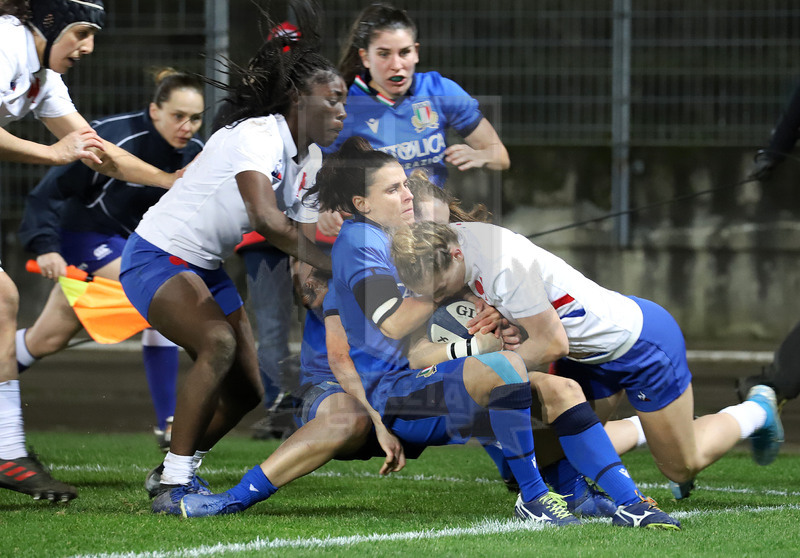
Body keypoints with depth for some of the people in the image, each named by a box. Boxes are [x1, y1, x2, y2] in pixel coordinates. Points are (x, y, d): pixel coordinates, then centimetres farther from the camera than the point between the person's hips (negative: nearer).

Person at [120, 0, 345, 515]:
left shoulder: (311, 159, 3)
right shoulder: (256, 135, -25)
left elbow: (306, 238, 5)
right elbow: (265, 219, -40)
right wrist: (336, 265, -39)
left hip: (206, 269, 9)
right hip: (157, 257, -9)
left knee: (247, 390, 6)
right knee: (219, 342, -33)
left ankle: (174, 471, 30)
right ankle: (175, 485, -27)